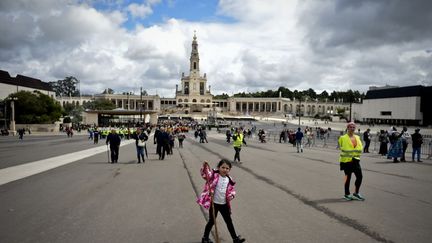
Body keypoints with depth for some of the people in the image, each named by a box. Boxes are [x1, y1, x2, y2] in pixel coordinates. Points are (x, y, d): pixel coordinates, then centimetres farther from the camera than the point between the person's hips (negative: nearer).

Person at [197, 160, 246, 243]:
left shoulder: (229, 180, 0)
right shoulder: (214, 175, -14)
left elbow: (232, 189, 11)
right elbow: (205, 174, -27)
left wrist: (231, 195, -10)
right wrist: (205, 167, -45)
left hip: (224, 204, 4)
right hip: (214, 203, -4)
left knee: (229, 221, 15)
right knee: (211, 221, 11)